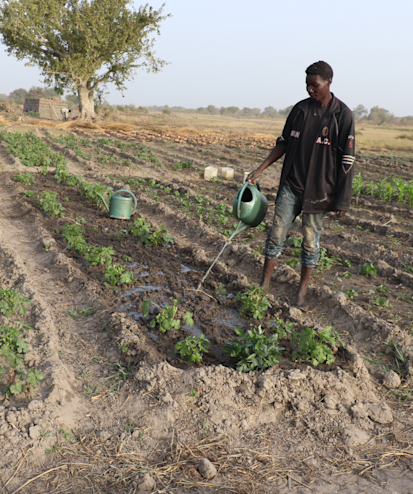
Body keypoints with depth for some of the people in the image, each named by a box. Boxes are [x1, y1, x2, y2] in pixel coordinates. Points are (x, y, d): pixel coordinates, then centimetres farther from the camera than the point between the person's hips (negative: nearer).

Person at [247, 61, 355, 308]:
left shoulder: (343, 115, -8)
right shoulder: (300, 109, 5)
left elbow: (347, 161, -8)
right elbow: (284, 143, 12)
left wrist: (342, 200, -9)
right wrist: (260, 170, 3)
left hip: (319, 190, -3)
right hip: (290, 185, 3)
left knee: (311, 241, 6)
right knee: (276, 234, 3)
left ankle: (302, 291, 21)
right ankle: (265, 284, 14)